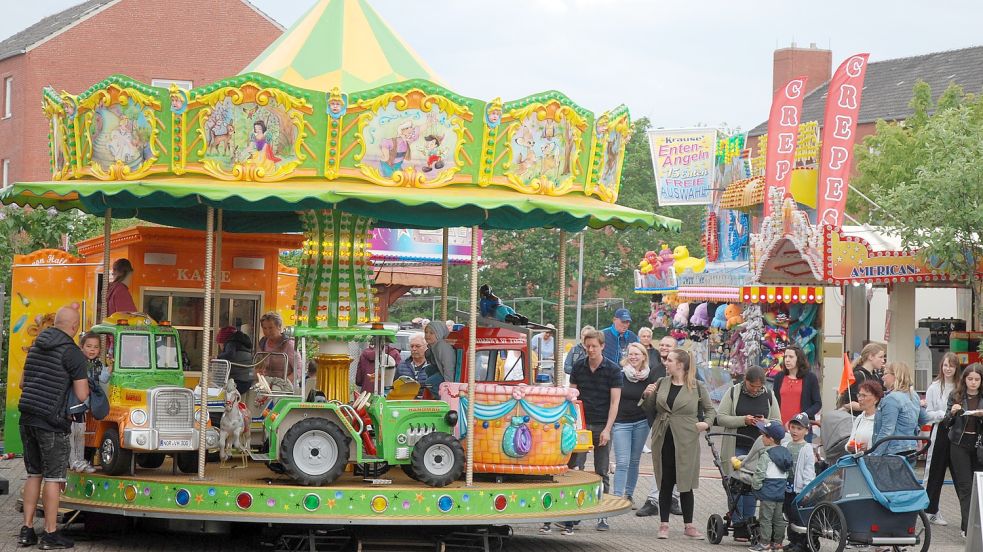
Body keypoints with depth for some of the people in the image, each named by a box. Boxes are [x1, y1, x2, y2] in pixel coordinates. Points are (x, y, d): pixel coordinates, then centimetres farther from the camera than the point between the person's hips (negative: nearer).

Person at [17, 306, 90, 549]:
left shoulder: (36, 347, 14)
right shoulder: (73, 353, -9)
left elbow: (23, 384, 23)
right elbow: (82, 396, -11)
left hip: (27, 418, 7)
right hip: (51, 421, -7)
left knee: (34, 474, 15)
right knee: (53, 477, 1)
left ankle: (27, 530, 14)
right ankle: (50, 534, 3)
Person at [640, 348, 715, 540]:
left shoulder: (696, 387, -1)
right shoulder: (661, 383, 8)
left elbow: (710, 409, 8)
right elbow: (650, 409, 14)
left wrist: (706, 423, -11)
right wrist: (647, 396, -5)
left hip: (686, 442, -3)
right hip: (663, 440, 3)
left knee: (686, 484, 4)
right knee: (665, 484, 7)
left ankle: (688, 525, 14)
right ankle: (664, 524, 14)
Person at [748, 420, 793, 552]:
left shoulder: (766, 456, -16)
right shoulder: (786, 452, 8)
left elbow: (759, 474, -17)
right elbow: (788, 471, 16)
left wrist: (755, 485, -2)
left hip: (768, 492, -8)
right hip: (781, 492, 8)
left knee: (766, 518, -2)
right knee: (778, 518, 13)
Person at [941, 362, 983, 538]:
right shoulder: (955, 397, 3)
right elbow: (946, 424, 5)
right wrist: (952, 413, -15)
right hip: (960, 444, 0)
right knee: (965, 486, -4)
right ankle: (968, 527, -7)